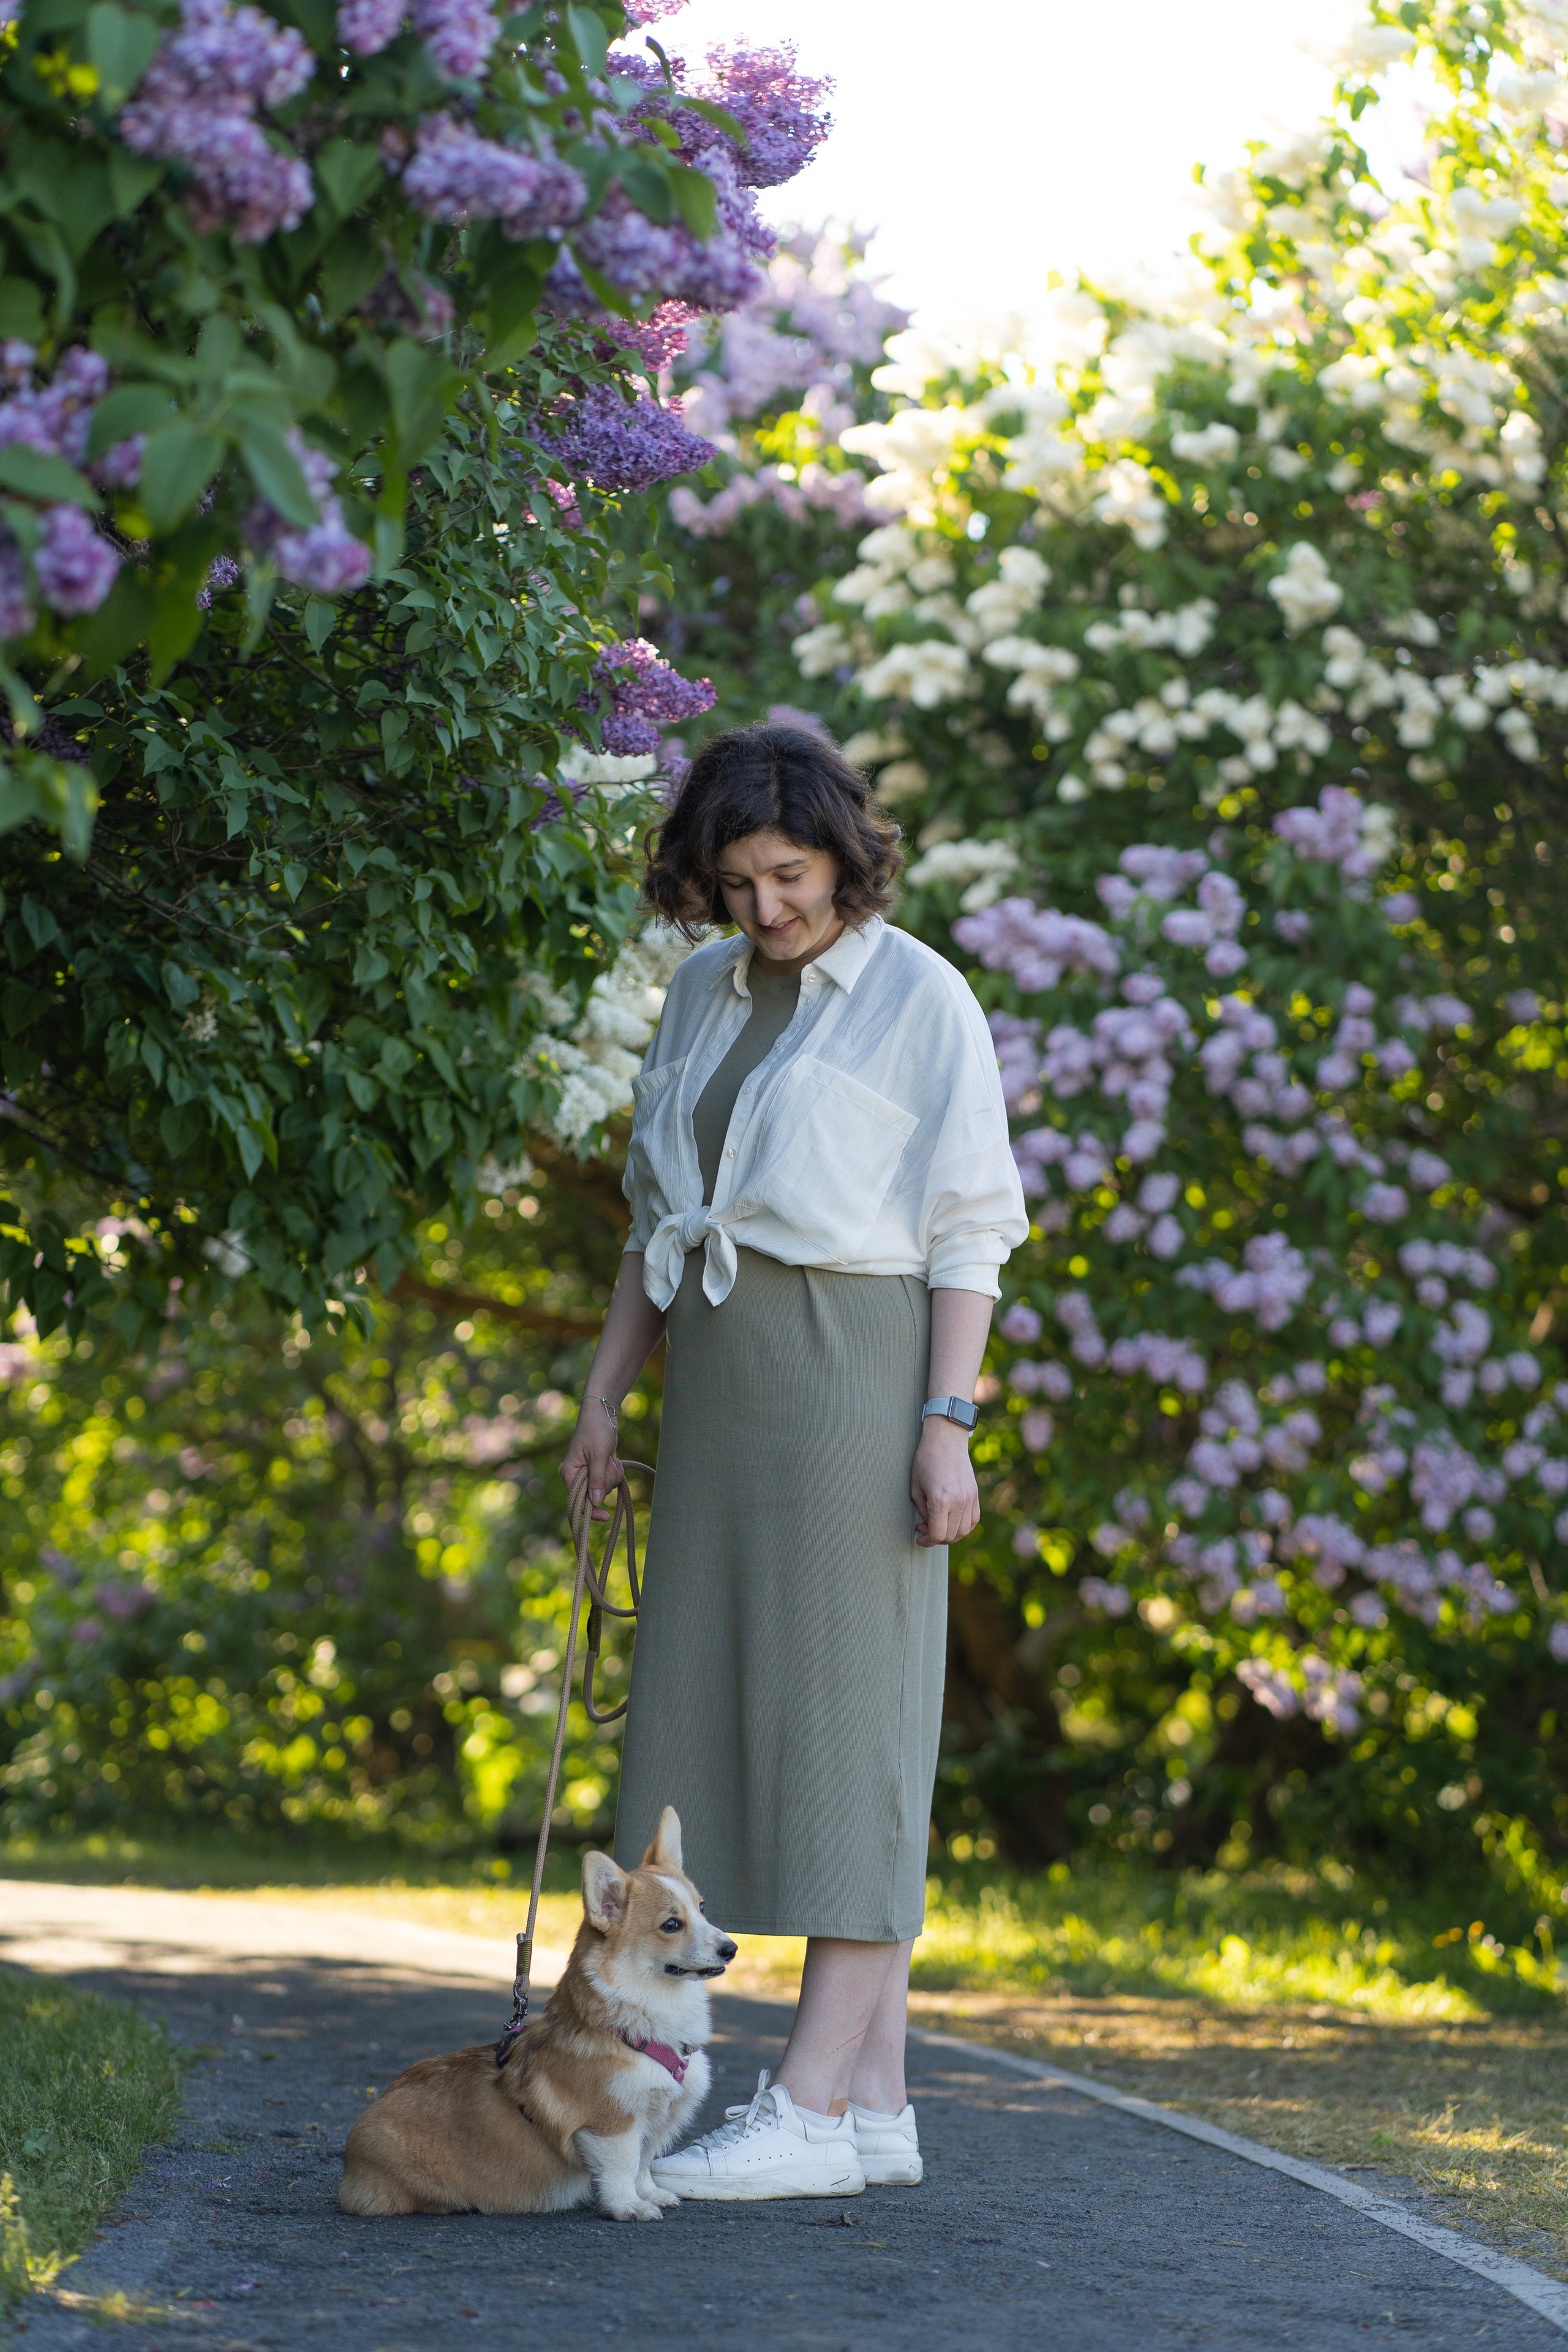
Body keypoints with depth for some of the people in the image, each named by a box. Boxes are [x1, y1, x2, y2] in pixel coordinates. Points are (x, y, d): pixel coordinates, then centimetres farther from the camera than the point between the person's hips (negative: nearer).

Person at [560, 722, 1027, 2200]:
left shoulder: (920, 999, -4)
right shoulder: (705, 994, 15)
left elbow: (967, 1231, -6)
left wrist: (946, 1423, -13)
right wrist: (605, 1394, 16)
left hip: (852, 1375, -7)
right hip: (719, 1384, 7)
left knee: (847, 1720, -8)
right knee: (740, 1715, 3)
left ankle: (813, 2104, -10)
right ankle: (877, 2106, 6)